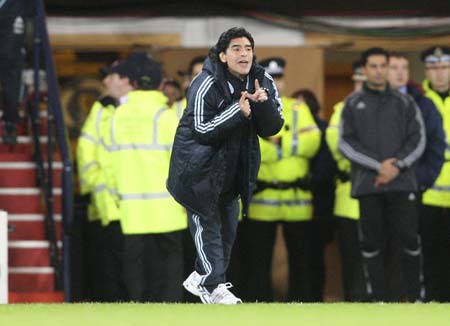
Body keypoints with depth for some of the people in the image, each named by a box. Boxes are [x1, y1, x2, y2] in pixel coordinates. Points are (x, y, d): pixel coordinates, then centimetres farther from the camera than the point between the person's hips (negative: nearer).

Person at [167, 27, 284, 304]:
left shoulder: (263, 82, -4)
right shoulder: (206, 85, -21)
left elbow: (272, 128, -5)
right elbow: (202, 131, -25)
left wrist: (263, 105, -26)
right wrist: (237, 111, -34)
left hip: (234, 170, 7)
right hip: (200, 167, -7)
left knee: (228, 227, 14)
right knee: (207, 223, -8)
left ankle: (200, 279, 29)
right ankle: (213, 287, -4)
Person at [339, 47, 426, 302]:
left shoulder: (405, 103, 11)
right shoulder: (353, 104, 10)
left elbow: (417, 140, 7)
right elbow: (346, 144, 2)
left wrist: (397, 165, -10)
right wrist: (378, 165, -9)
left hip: (401, 182, 0)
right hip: (367, 183, 0)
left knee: (409, 239, -6)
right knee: (372, 243, 1)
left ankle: (416, 297, 2)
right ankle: (377, 298, 7)